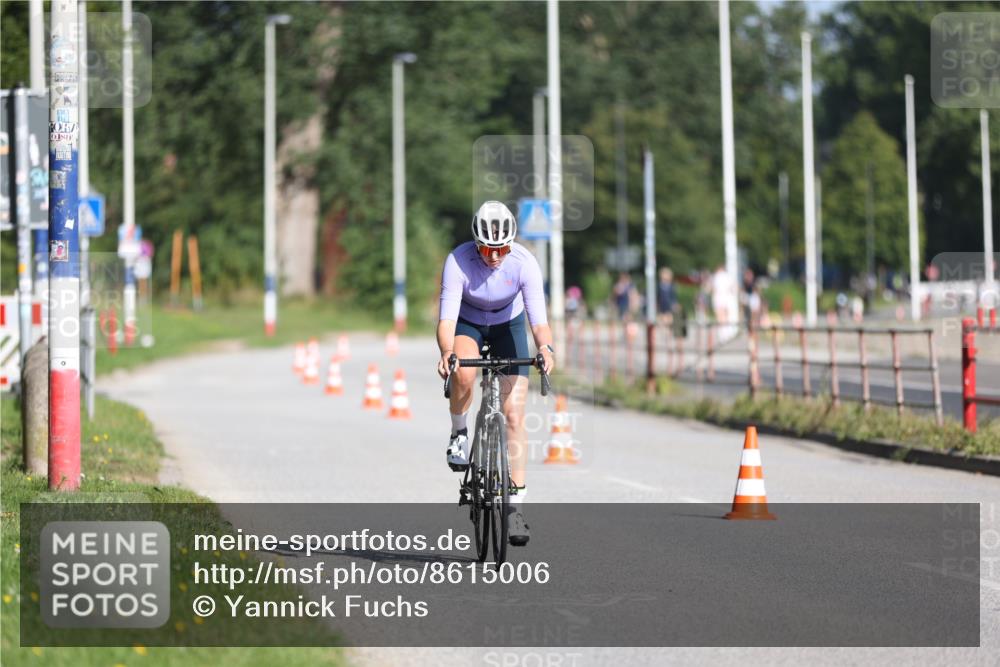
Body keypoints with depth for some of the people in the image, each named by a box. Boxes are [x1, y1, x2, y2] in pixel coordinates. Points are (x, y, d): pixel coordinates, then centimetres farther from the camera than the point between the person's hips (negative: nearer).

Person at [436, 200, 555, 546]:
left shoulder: (525, 263, -29)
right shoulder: (458, 261, -31)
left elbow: (538, 318, -35)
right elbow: (447, 316, -38)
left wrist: (545, 348, -56)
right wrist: (446, 352, -58)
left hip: (508, 325, 1)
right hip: (467, 323, -1)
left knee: (514, 414, -9)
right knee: (464, 373, -36)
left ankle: (515, 503, -2)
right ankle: (459, 433, -6)